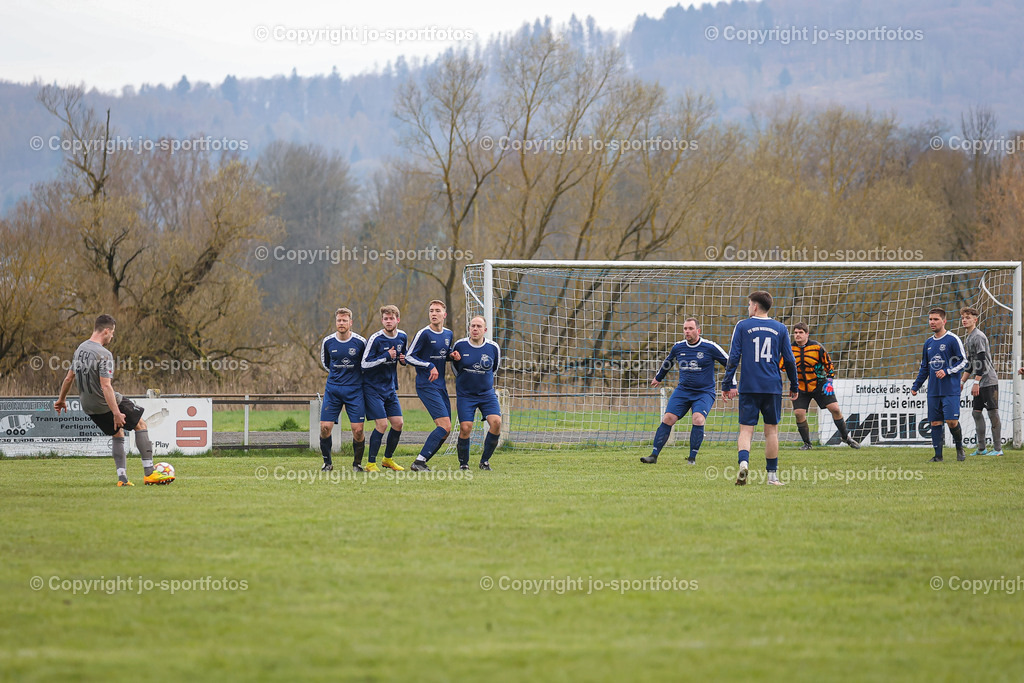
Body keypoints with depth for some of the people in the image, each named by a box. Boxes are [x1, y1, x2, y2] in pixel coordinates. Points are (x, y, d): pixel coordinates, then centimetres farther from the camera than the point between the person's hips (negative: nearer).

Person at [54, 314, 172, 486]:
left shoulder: (80, 349, 4)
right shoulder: (104, 354, -22)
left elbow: (69, 378, 14)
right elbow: (105, 386, -28)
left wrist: (61, 399, 28)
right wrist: (116, 413, -29)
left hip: (88, 407, 8)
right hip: (106, 403, -8)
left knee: (118, 433, 24)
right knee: (141, 425, 9)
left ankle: (122, 477, 14)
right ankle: (149, 473, 5)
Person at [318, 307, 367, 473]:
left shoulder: (360, 342, -6)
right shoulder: (327, 342, 0)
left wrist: (357, 374, 7)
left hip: (354, 390, -2)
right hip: (332, 389, 2)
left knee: (358, 430, -8)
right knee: (325, 427, -7)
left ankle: (357, 463, 11)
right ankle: (327, 462, 11)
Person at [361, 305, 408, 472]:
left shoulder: (402, 337, 3)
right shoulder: (375, 339, -16)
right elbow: (364, 363, -17)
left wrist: (403, 359, -2)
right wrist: (386, 357, -24)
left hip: (390, 387, 6)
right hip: (373, 387, -6)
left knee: (398, 423, 3)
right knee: (382, 424, -14)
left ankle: (388, 459, 22)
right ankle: (371, 463, -3)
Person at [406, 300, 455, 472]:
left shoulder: (448, 334, 11)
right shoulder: (424, 334, -10)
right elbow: (408, 357, -9)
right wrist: (430, 366, -18)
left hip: (441, 386, 8)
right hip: (426, 386, -8)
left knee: (446, 430, 5)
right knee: (445, 426, -17)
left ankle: (421, 462, 13)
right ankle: (419, 461, -13)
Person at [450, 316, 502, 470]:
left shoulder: (493, 348, -3)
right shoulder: (460, 345, -6)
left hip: (487, 393, 1)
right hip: (465, 395, -1)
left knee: (496, 423, -17)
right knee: (465, 428, -14)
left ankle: (485, 460, 1)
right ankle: (463, 462, 9)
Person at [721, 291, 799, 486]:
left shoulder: (742, 326, 1)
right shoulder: (780, 329, 6)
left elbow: (733, 358, -2)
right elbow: (789, 360, 8)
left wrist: (727, 385, 3)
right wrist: (794, 387, 18)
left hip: (748, 387, -1)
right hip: (773, 387, 1)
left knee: (746, 430, -1)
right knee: (771, 430, 9)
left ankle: (743, 462, -27)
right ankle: (772, 475, 10)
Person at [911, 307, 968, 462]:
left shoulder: (953, 340, -5)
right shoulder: (928, 343, 15)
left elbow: (963, 361, -5)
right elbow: (924, 367, 23)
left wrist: (947, 371, -16)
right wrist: (915, 386, 18)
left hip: (951, 390, -6)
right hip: (933, 390, 6)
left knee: (952, 421, -12)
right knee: (935, 422, 3)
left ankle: (959, 447, 13)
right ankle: (938, 455, 8)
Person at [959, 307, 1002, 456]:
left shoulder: (978, 336, -13)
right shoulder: (968, 339, 17)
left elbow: (982, 361, -18)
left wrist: (976, 383, -20)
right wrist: (962, 381, 22)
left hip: (988, 381, -10)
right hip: (980, 383, 10)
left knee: (993, 413, -6)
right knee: (976, 412, 8)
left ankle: (998, 448, -3)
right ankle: (981, 448, 11)